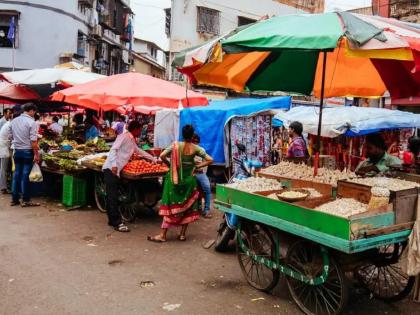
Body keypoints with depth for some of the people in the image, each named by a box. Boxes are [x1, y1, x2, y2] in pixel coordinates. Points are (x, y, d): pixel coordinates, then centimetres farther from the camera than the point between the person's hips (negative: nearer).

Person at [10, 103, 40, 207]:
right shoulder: (31, 122, -13)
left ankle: (14, 199, 15)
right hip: (27, 151, -6)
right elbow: (33, 140, -16)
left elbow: (11, 137, 13)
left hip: (17, 151, 6)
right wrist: (36, 154, -12)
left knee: (17, 174, 11)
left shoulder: (13, 121, 8)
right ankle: (25, 200, 5)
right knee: (25, 175, -1)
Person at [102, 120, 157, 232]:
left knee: (112, 196, 12)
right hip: (111, 168, -9)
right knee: (113, 196, -8)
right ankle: (117, 223, -8)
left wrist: (154, 159, 38)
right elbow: (113, 149, -16)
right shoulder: (123, 136, -6)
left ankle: (112, 220, 18)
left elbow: (140, 152, 34)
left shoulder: (132, 142, 21)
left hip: (116, 170, 9)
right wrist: (114, 165, -27)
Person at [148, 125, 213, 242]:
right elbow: (210, 160, -5)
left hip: (175, 179, -1)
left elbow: (162, 156, -15)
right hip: (189, 180, 1)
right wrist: (196, 166, 1)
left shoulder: (176, 145, -8)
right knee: (187, 207, 13)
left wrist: (170, 165, 0)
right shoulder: (196, 148, -5)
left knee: (171, 206, 4)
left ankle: (162, 235, 7)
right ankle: (182, 234, 18)